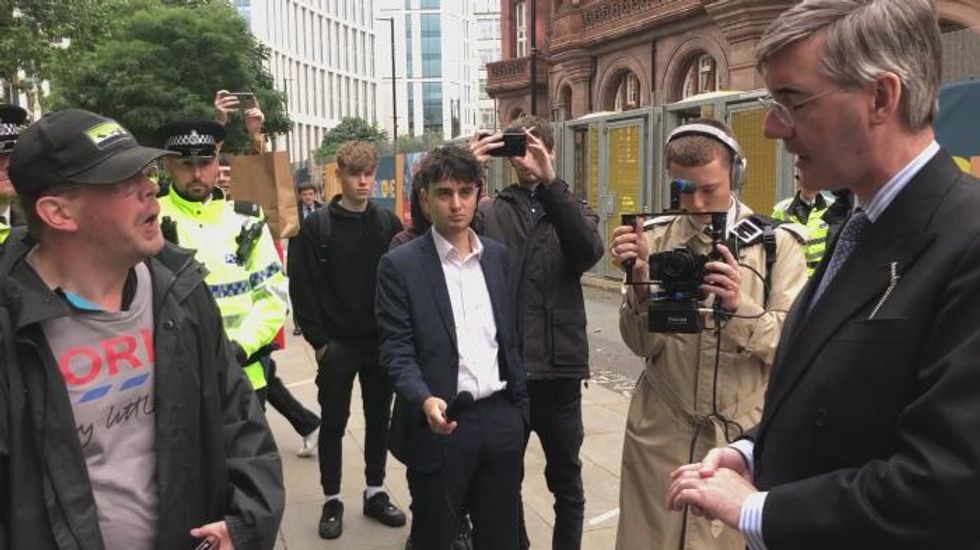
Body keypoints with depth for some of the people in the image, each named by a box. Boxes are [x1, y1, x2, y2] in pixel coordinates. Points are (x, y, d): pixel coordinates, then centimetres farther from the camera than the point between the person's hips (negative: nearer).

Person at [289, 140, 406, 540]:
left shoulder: (388, 223, 4)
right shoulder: (316, 227, -5)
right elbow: (302, 289, -7)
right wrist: (319, 340, -11)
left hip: (381, 342, 3)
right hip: (336, 345, -3)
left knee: (379, 420, 13)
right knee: (333, 423, 8)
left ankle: (375, 492, 28)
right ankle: (332, 500, 23)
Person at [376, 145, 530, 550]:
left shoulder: (498, 256, 7)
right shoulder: (400, 265, -7)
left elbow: (511, 337, 12)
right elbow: (396, 351, -10)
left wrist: (521, 407, 10)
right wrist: (424, 400, -27)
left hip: (500, 419, 4)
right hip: (440, 423, -4)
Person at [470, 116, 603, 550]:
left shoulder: (574, 210, 5)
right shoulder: (490, 212, 5)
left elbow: (588, 252, -17)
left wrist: (549, 182, -27)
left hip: (558, 368, 0)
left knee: (566, 482, 15)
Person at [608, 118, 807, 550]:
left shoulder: (777, 244, -4)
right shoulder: (655, 238, 1)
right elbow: (641, 344, -3)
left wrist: (739, 306, -26)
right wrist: (639, 280, -19)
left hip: (743, 434, -1)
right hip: (661, 431, 2)